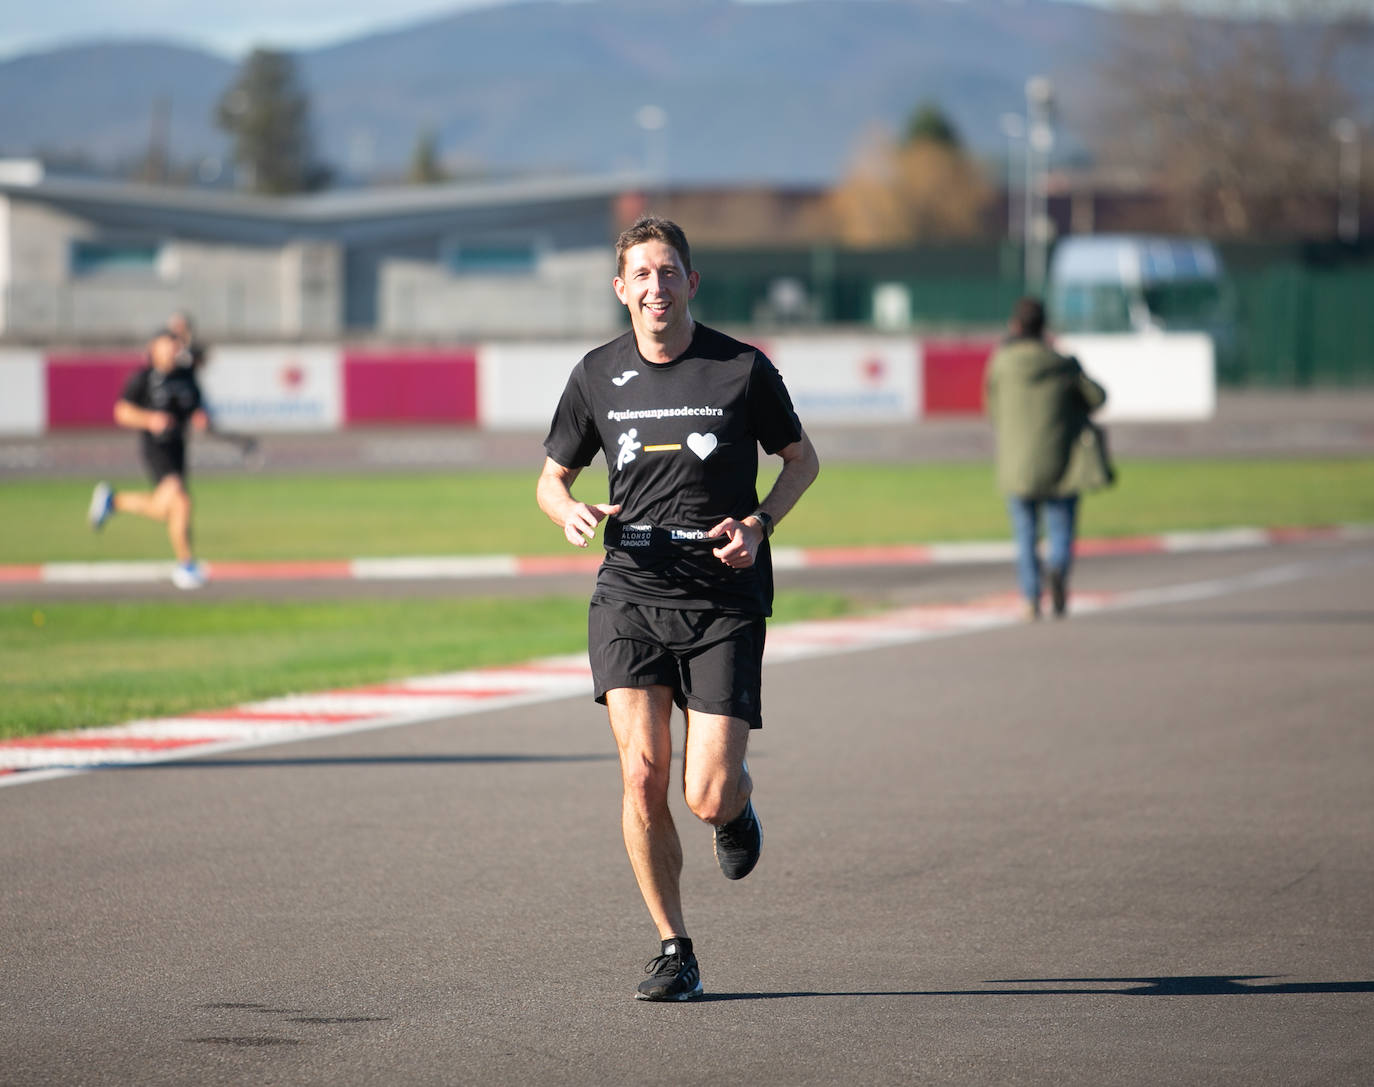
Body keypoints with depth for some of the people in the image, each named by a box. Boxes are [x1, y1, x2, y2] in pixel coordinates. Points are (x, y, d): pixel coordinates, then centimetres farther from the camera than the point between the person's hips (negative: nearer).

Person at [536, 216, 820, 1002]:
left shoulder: (742, 368, -2)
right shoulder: (598, 375, 5)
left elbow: (802, 458, 12)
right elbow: (552, 476, 17)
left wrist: (760, 523, -7)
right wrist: (570, 511, -7)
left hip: (724, 598, -2)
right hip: (630, 592, 2)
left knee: (709, 798, -8)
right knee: (643, 775, -12)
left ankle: (738, 807, 32)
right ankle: (674, 952, 2)